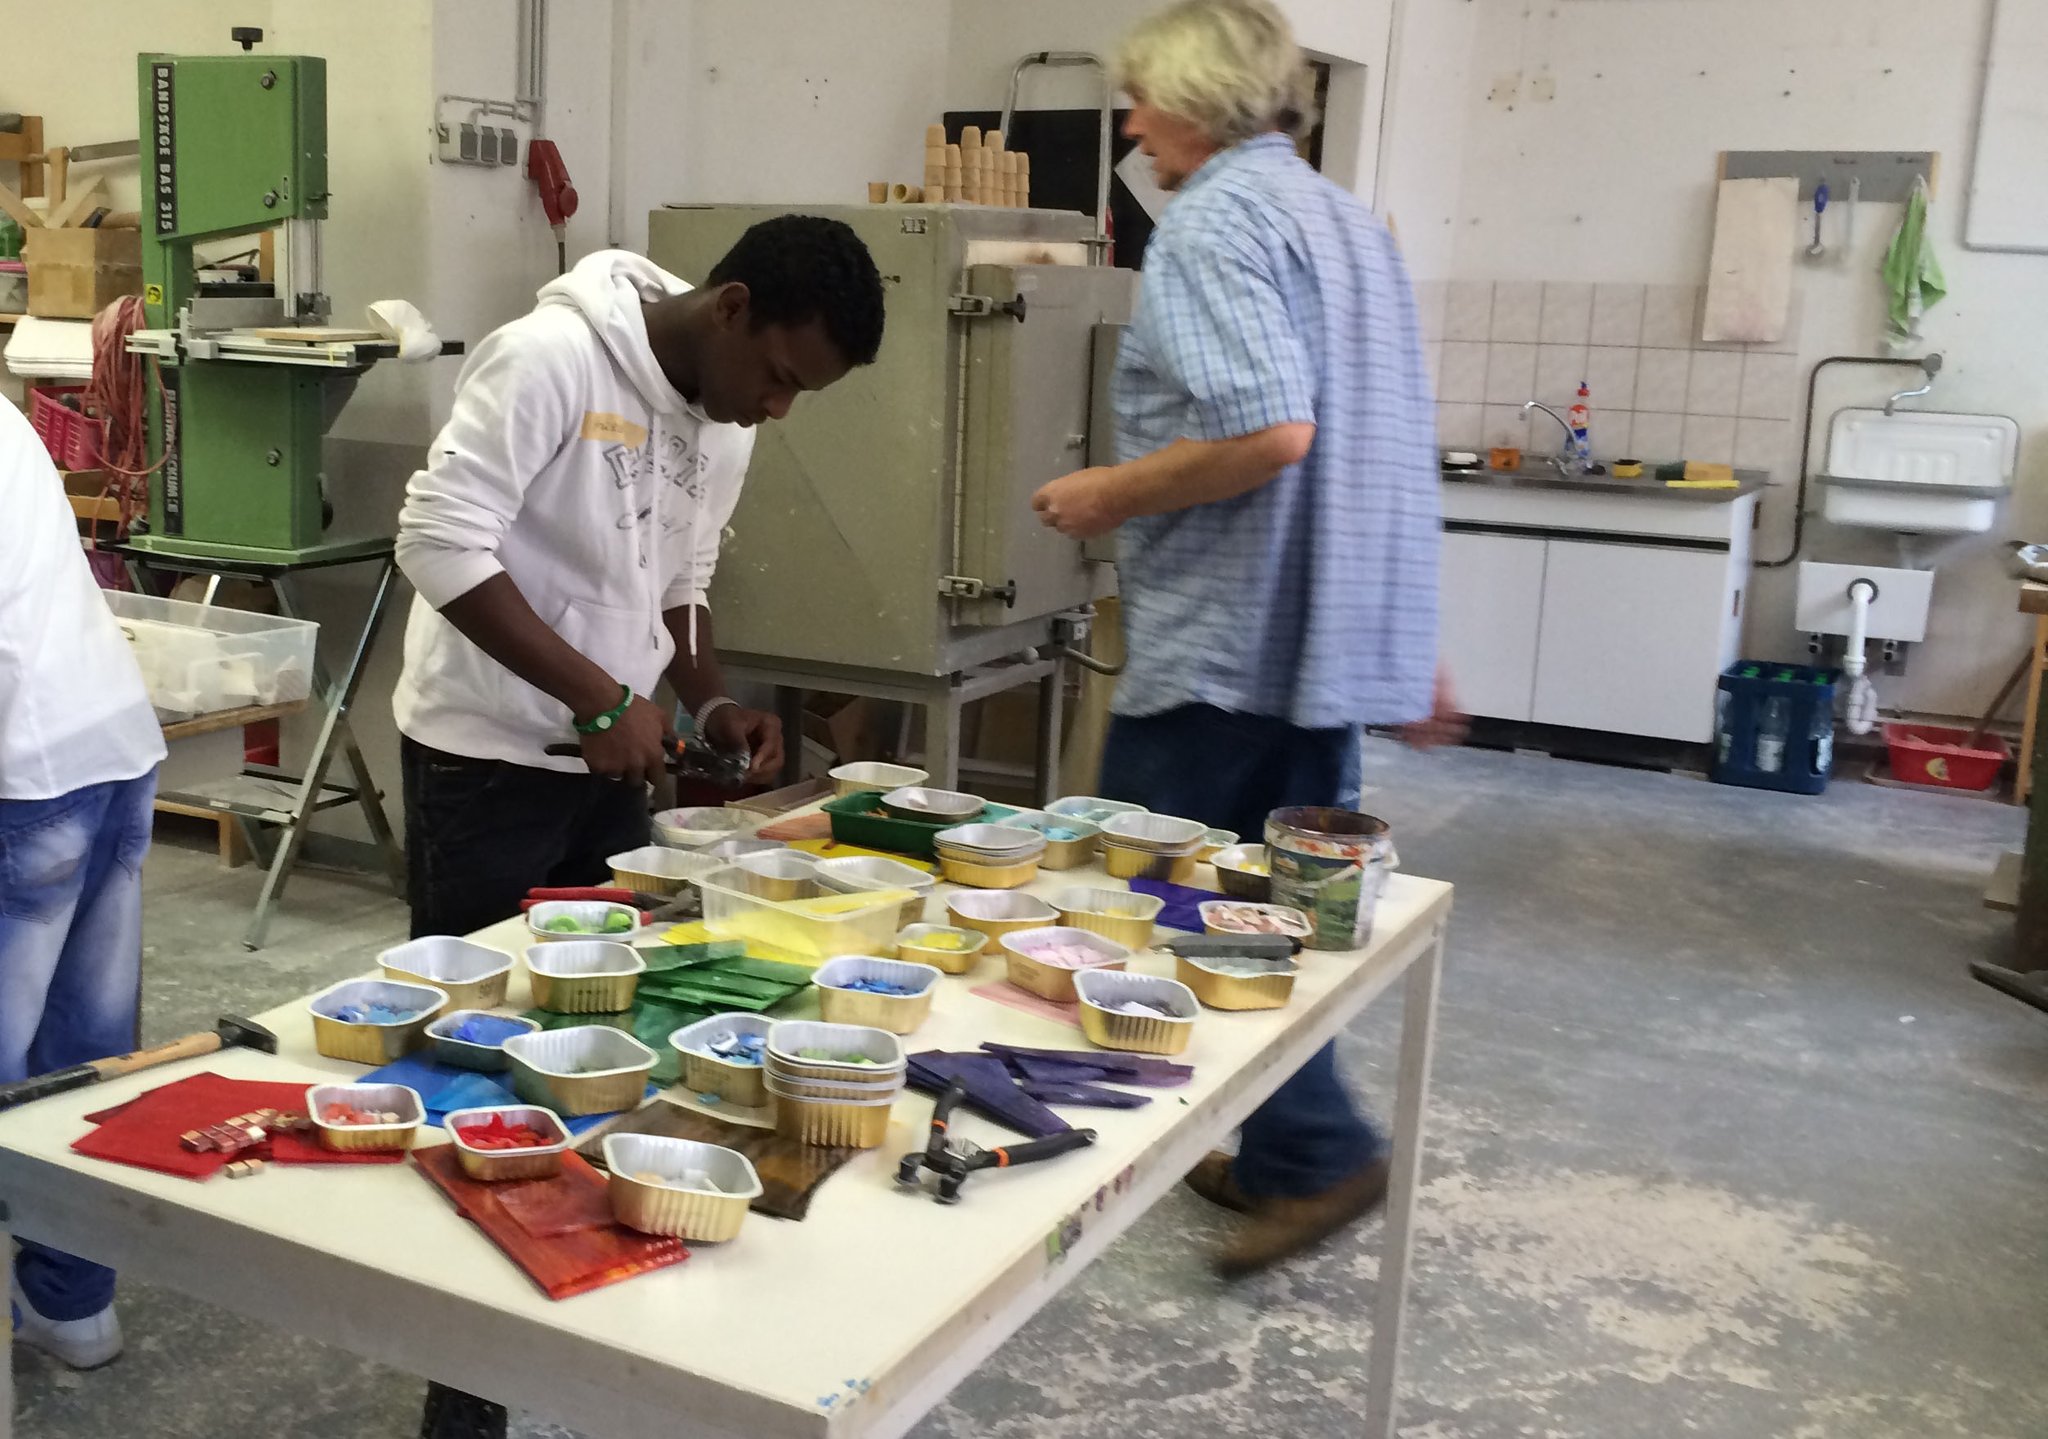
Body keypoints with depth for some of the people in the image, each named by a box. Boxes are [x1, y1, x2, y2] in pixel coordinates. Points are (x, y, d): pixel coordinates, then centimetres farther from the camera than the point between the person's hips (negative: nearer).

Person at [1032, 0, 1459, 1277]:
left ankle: (1318, 1152, 5)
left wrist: (1110, 493, -12)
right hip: (1336, 644, 9)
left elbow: (1269, 431, -27)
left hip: (1225, 643, -9)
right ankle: (1291, 1156, 22)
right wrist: (1416, 646, 25)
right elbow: (1393, 448, 21)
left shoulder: (1216, 221, -12)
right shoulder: (1348, 221, 17)